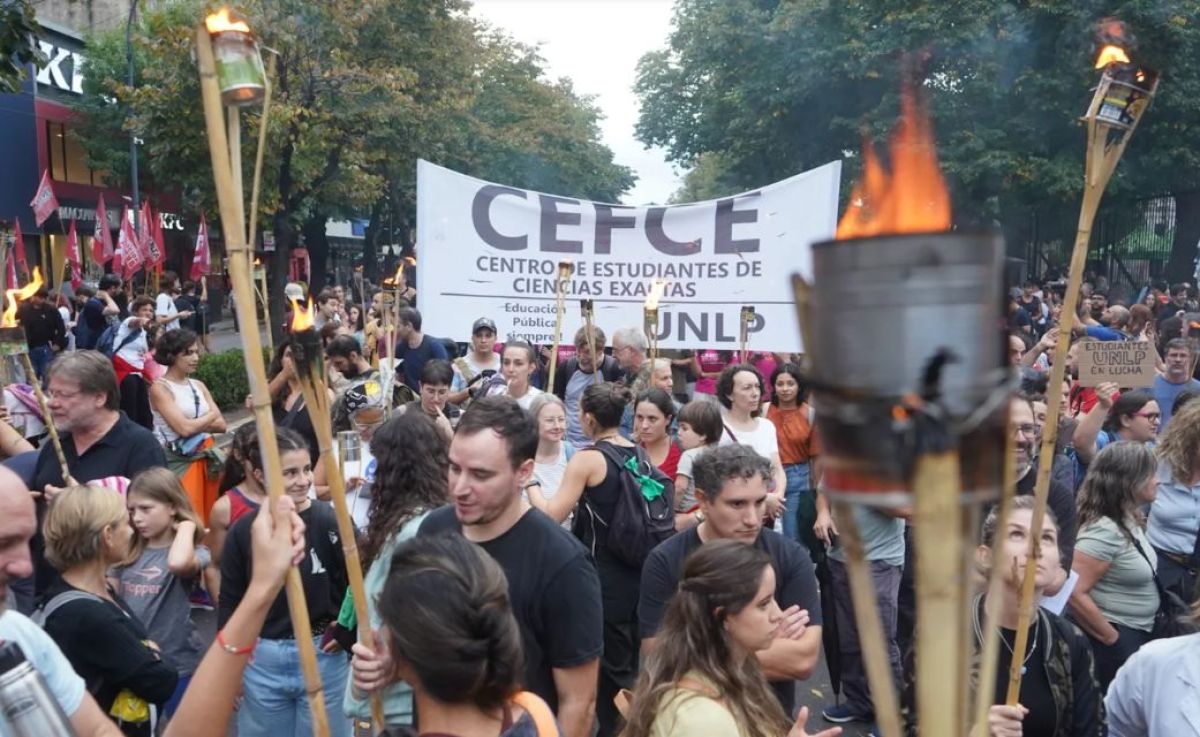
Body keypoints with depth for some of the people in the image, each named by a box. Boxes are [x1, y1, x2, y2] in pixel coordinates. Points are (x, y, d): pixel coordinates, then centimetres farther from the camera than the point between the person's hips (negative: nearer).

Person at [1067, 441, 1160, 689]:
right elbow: (1074, 593, -28)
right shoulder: (1104, 530, -24)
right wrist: (1113, 639, -16)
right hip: (1115, 642, -9)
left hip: (1138, 636, 9)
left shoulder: (1130, 521, 4)